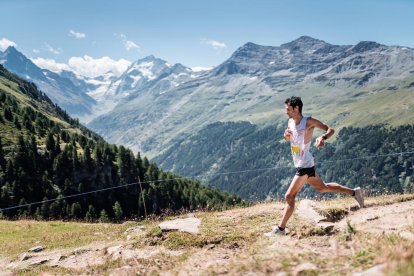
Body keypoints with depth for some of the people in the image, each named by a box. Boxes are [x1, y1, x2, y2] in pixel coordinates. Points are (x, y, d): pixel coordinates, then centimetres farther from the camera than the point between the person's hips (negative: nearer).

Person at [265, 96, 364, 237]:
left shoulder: (308, 121, -15)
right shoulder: (290, 122, 6)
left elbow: (331, 130, -14)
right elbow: (289, 139, 22)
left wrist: (323, 137, -36)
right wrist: (286, 135, -3)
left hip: (305, 165, -9)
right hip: (300, 165, 9)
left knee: (289, 196, -10)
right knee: (322, 188, 24)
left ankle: (280, 229, -3)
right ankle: (354, 192, 36)